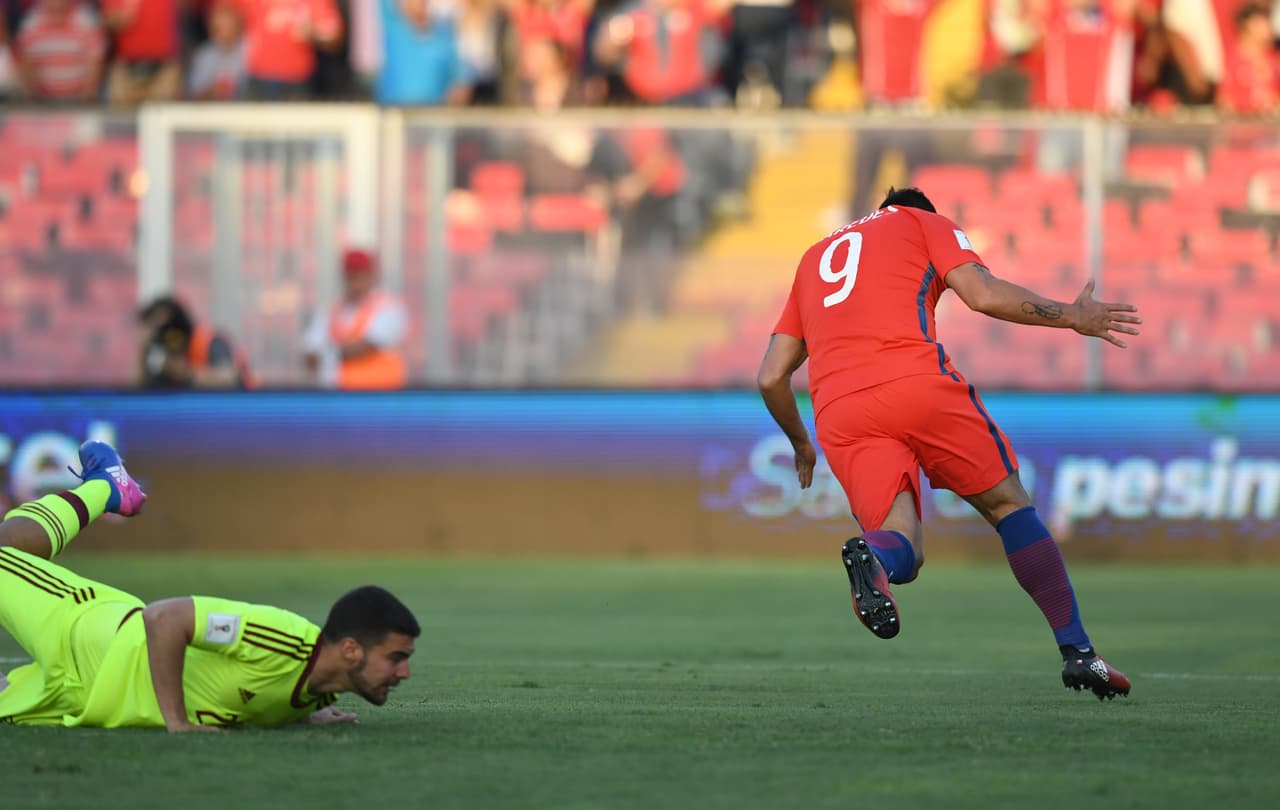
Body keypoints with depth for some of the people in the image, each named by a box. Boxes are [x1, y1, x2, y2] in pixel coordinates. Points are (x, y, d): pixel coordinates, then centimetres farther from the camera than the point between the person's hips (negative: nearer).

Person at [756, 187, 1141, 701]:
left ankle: (870, 556, -38)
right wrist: (1074, 318, 16)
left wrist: (801, 445, 43)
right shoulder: (926, 223, 22)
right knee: (1008, 504, 14)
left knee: (903, 555, 0)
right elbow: (984, 295, 4)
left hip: (839, 413, 3)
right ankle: (1077, 652, 8)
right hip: (918, 383, -3)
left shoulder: (815, 258, 34)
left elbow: (771, 378, 27)